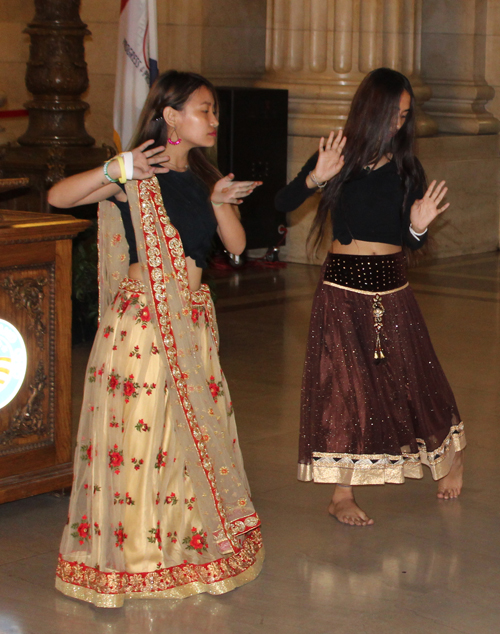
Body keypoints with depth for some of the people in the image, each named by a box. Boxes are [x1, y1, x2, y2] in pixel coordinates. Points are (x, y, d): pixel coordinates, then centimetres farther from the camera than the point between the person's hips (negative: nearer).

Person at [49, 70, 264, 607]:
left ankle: (189, 543, 22)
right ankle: (119, 553, 9)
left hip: (193, 316, 6)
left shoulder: (204, 177, 12)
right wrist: (115, 170, -24)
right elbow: (57, 197, -13)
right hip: (141, 316, -6)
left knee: (196, 429, 9)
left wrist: (221, 202, -7)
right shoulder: (134, 177, -6)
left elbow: (236, 244, 9)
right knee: (134, 428, -2)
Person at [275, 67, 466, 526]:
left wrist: (419, 226, -17)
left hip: (392, 285, 2)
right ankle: (343, 494, 5)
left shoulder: (406, 168, 4)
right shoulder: (337, 158, -1)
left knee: (413, 375, 8)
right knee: (343, 383, -2)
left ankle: (451, 454, 35)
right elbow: (282, 204, -8)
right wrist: (314, 178, -24)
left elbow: (413, 243, 5)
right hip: (342, 284, -2)